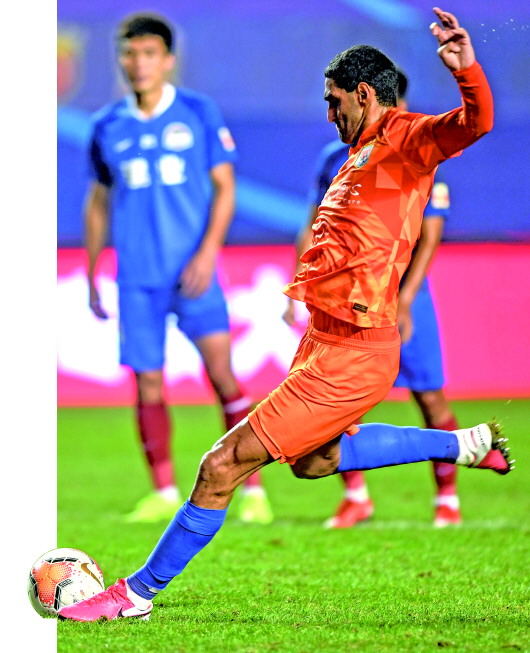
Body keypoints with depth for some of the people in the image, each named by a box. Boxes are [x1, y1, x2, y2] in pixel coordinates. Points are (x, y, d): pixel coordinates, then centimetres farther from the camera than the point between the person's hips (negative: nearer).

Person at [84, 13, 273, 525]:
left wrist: (207, 252, -11)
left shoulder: (199, 113, 0)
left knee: (221, 371, -12)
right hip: (137, 278, 2)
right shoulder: (108, 127, 7)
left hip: (192, 271, -2)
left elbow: (224, 187, 1)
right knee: (148, 383, 2)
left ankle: (252, 490, -7)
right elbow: (98, 201, 17)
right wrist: (91, 275, 16)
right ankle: (164, 493, 13)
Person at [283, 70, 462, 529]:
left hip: (402, 292, -3)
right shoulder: (336, 160, 6)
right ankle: (355, 496, 8)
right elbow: (315, 228, 13)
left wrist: (403, 301, -17)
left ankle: (447, 497, 14)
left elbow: (429, 238, -8)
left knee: (430, 396, 0)